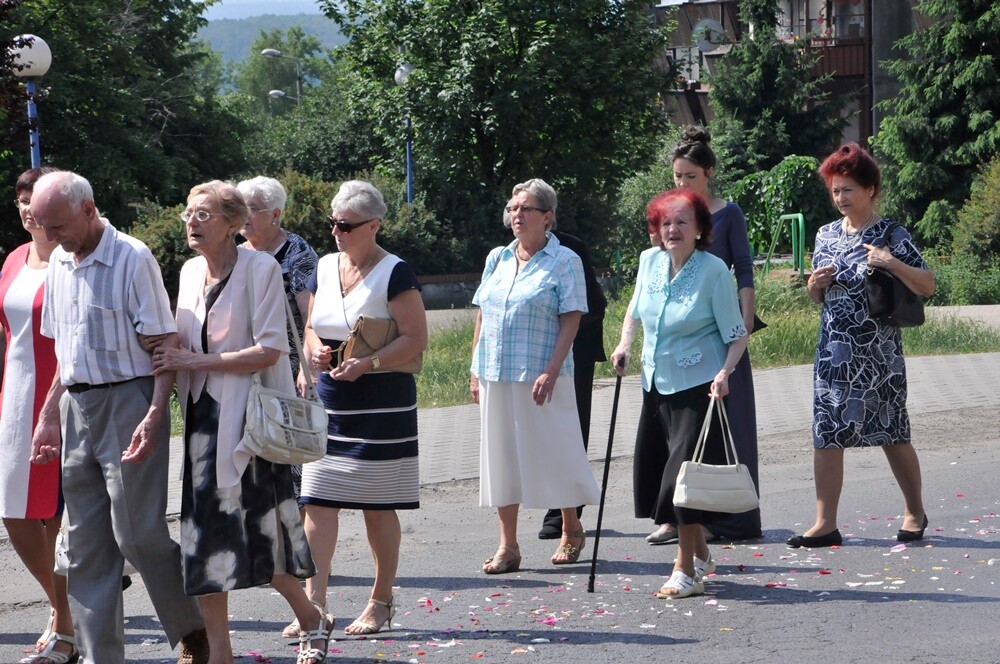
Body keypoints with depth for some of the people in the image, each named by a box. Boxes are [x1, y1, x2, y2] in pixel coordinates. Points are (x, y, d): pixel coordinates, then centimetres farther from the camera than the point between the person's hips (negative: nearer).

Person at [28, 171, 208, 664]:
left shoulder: (132, 259, -11)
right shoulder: (60, 263, 12)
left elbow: (167, 344, -13)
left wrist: (154, 416, -21)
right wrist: (48, 415, 16)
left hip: (128, 402, -7)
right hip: (77, 408, 7)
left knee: (139, 535, -7)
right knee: (85, 546, 6)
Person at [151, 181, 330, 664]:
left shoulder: (260, 269, -10)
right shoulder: (191, 272, 11)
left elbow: (268, 351, -16)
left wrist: (196, 361, -18)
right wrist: (171, 359, -1)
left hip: (249, 416, -6)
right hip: (204, 417, 6)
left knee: (258, 529, -3)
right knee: (203, 533, 1)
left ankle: (311, 619, 21)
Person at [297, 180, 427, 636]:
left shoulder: (394, 273, -8)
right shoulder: (324, 268, 11)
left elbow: (416, 339, -12)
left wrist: (367, 364, -23)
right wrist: (315, 350, -3)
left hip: (381, 405, -5)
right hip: (330, 400, 6)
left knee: (377, 506, 3)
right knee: (317, 501, -3)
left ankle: (381, 603, 15)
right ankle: (314, 602, -2)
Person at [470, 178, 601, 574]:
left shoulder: (564, 262, -3)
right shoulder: (497, 259, 13)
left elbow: (571, 320, -9)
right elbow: (482, 316, 16)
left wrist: (550, 371, -18)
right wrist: (476, 369, 10)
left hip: (539, 375, -5)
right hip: (495, 377, 5)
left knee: (553, 453, 2)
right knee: (501, 456, 5)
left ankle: (571, 531, 22)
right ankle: (508, 547, 11)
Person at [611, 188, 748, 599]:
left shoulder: (714, 271, -13)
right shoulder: (649, 262, 3)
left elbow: (737, 336, -11)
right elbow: (636, 309, 21)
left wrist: (724, 373, -26)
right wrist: (624, 344, 5)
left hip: (698, 386, -7)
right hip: (657, 384, 7)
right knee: (653, 473, 11)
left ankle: (686, 571, 0)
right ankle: (700, 554, 29)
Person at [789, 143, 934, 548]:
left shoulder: (891, 236, -5)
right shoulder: (826, 235, 11)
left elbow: (927, 286, -10)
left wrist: (891, 263, -22)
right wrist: (815, 284, -2)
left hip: (878, 354, -5)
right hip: (833, 351, 5)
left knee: (892, 436, 6)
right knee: (826, 435, -3)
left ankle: (915, 512, 24)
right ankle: (825, 524, 0)